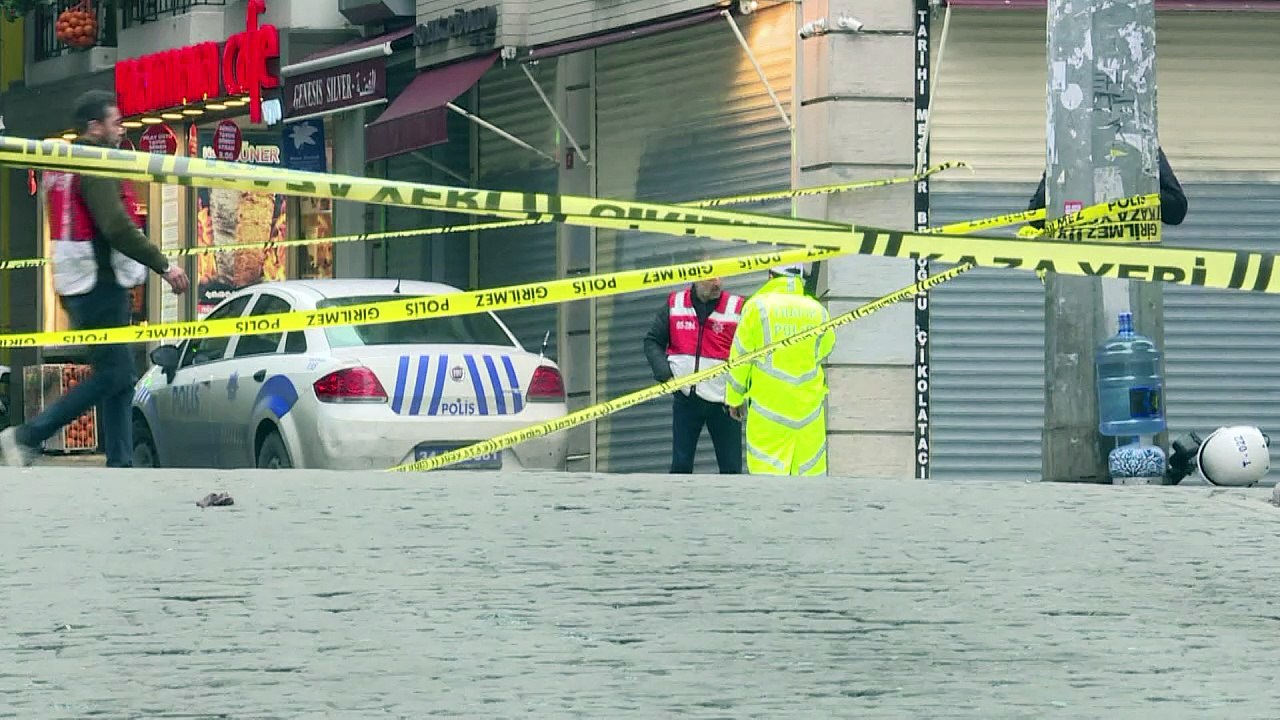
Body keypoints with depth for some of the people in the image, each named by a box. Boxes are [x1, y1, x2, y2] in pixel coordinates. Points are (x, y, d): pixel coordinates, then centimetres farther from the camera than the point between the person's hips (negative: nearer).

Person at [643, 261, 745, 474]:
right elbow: (652, 341, 9)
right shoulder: (674, 304, 4)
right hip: (685, 398, 2)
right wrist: (663, 372, -9)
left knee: (731, 467, -1)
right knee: (680, 464, 4)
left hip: (723, 401, -2)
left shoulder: (737, 308, -3)